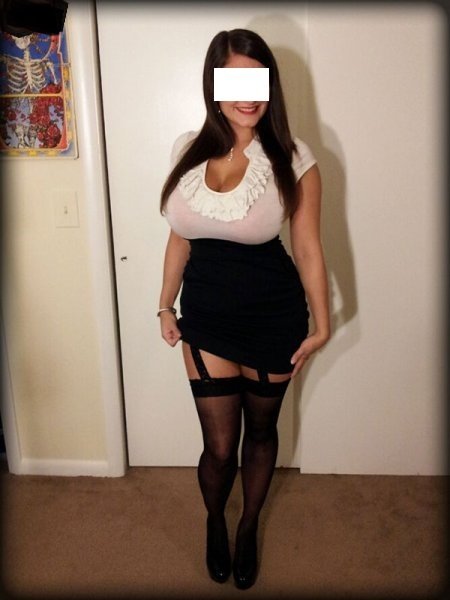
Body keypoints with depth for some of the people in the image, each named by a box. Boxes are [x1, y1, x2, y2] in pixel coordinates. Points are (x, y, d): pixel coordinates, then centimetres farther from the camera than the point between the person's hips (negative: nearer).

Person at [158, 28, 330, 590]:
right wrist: (166, 305, 11)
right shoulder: (188, 150, -1)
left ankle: (248, 528, 47)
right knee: (219, 447, 7)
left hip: (273, 315, -1)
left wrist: (321, 325, -2)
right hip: (206, 314, 2)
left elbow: (308, 248, -5)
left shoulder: (292, 158, -10)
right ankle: (215, 522, 43)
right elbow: (180, 236, 7)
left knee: (260, 430, 18)